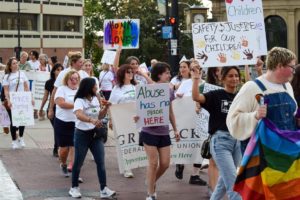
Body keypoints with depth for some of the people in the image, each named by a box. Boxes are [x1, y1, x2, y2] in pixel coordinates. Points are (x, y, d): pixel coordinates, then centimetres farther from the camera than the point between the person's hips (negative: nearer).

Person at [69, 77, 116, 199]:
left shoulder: (95, 99, 6)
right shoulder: (80, 100, -16)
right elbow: (79, 115, -36)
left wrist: (107, 107, 0)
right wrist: (91, 120, -53)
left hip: (95, 133, 6)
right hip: (82, 134, -6)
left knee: (101, 162, -2)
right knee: (78, 162, 5)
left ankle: (104, 189, -2)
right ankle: (74, 188, 19)